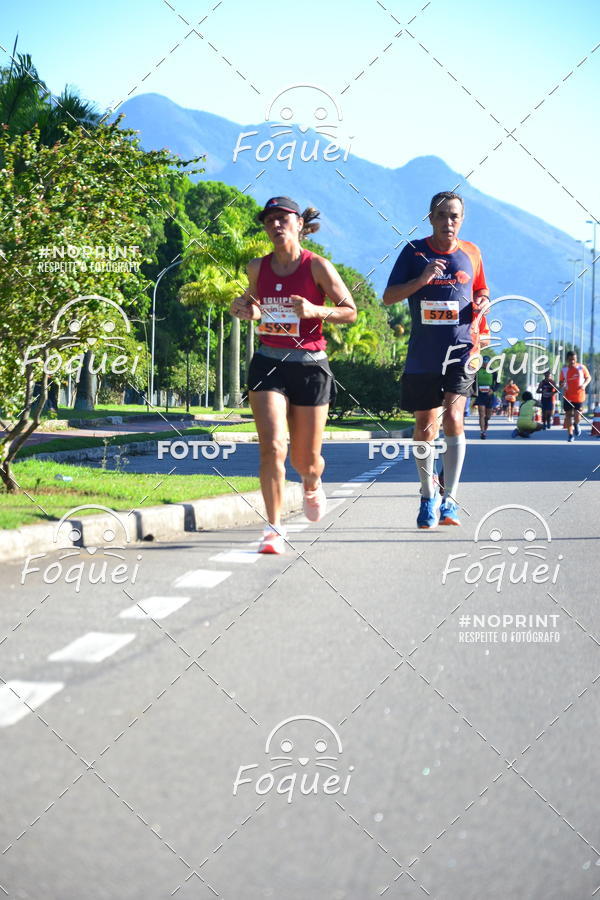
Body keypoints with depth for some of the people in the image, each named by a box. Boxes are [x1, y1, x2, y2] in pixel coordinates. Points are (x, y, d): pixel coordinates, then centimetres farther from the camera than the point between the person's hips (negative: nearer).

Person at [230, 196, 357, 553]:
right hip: (268, 363, 2)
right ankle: (274, 528, -9)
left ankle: (313, 485, 45)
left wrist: (315, 311, -18)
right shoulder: (258, 267, 5)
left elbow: (350, 311, -1)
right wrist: (245, 309, 0)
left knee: (305, 459, 7)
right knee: (272, 447, -16)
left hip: (309, 364, -2)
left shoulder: (317, 266, -5)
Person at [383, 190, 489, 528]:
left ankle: (450, 500, -14)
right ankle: (428, 494, 27)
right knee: (425, 426, 9)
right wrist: (422, 279, -18)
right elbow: (389, 297, -3)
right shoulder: (414, 252, 1)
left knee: (453, 418, -17)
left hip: (461, 350, -1)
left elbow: (481, 289, 21)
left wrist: (483, 300, -3)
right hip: (423, 353, 1)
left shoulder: (471, 253, 7)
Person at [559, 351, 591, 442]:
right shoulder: (564, 370, 0)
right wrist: (561, 385, -15)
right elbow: (561, 381, 9)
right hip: (568, 396, 2)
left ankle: (576, 425, 30)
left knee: (577, 416, -6)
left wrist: (584, 384, -13)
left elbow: (588, 377, 6)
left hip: (579, 396, -1)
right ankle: (570, 434, 12)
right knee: (568, 415, 0)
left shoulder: (581, 367, -4)